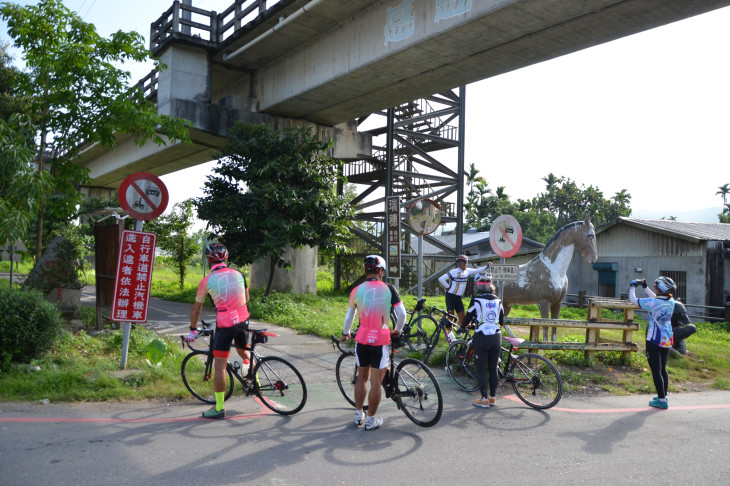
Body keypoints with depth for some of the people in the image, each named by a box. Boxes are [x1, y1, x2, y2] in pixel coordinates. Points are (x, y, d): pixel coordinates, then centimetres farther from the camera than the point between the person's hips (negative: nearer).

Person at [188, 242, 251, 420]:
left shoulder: (207, 281, -3)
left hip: (225, 325, -5)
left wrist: (192, 330, 20)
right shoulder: (239, 274, 6)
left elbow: (196, 309, 7)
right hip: (243, 321, 5)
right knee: (244, 352, 30)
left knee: (219, 366, 2)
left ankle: (219, 408, 6)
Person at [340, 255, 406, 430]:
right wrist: (397, 330, 11)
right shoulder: (389, 289, -6)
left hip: (362, 340, 3)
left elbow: (349, 315, 11)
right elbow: (402, 314, -7)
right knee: (376, 383, 7)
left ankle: (358, 415, 29)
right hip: (381, 341, -2)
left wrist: (345, 333, 27)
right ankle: (370, 420, 15)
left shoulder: (357, 290, 0)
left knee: (361, 378, 19)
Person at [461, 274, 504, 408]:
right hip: (496, 337, 4)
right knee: (493, 369, 12)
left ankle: (484, 399, 4)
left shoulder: (477, 300, -7)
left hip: (481, 337, -4)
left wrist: (461, 328, 20)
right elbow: (502, 321, 13)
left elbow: (468, 318, 1)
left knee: (481, 370, 4)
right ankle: (493, 397, 18)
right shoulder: (498, 301, 7)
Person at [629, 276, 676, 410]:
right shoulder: (671, 301, -1)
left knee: (656, 370, -1)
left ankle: (662, 400, 1)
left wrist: (632, 286, 7)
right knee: (663, 369, 19)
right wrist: (644, 287, 23)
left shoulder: (653, 303, -21)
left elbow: (633, 300, -9)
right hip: (668, 340, 7)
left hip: (655, 341, -7)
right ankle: (663, 395, 28)